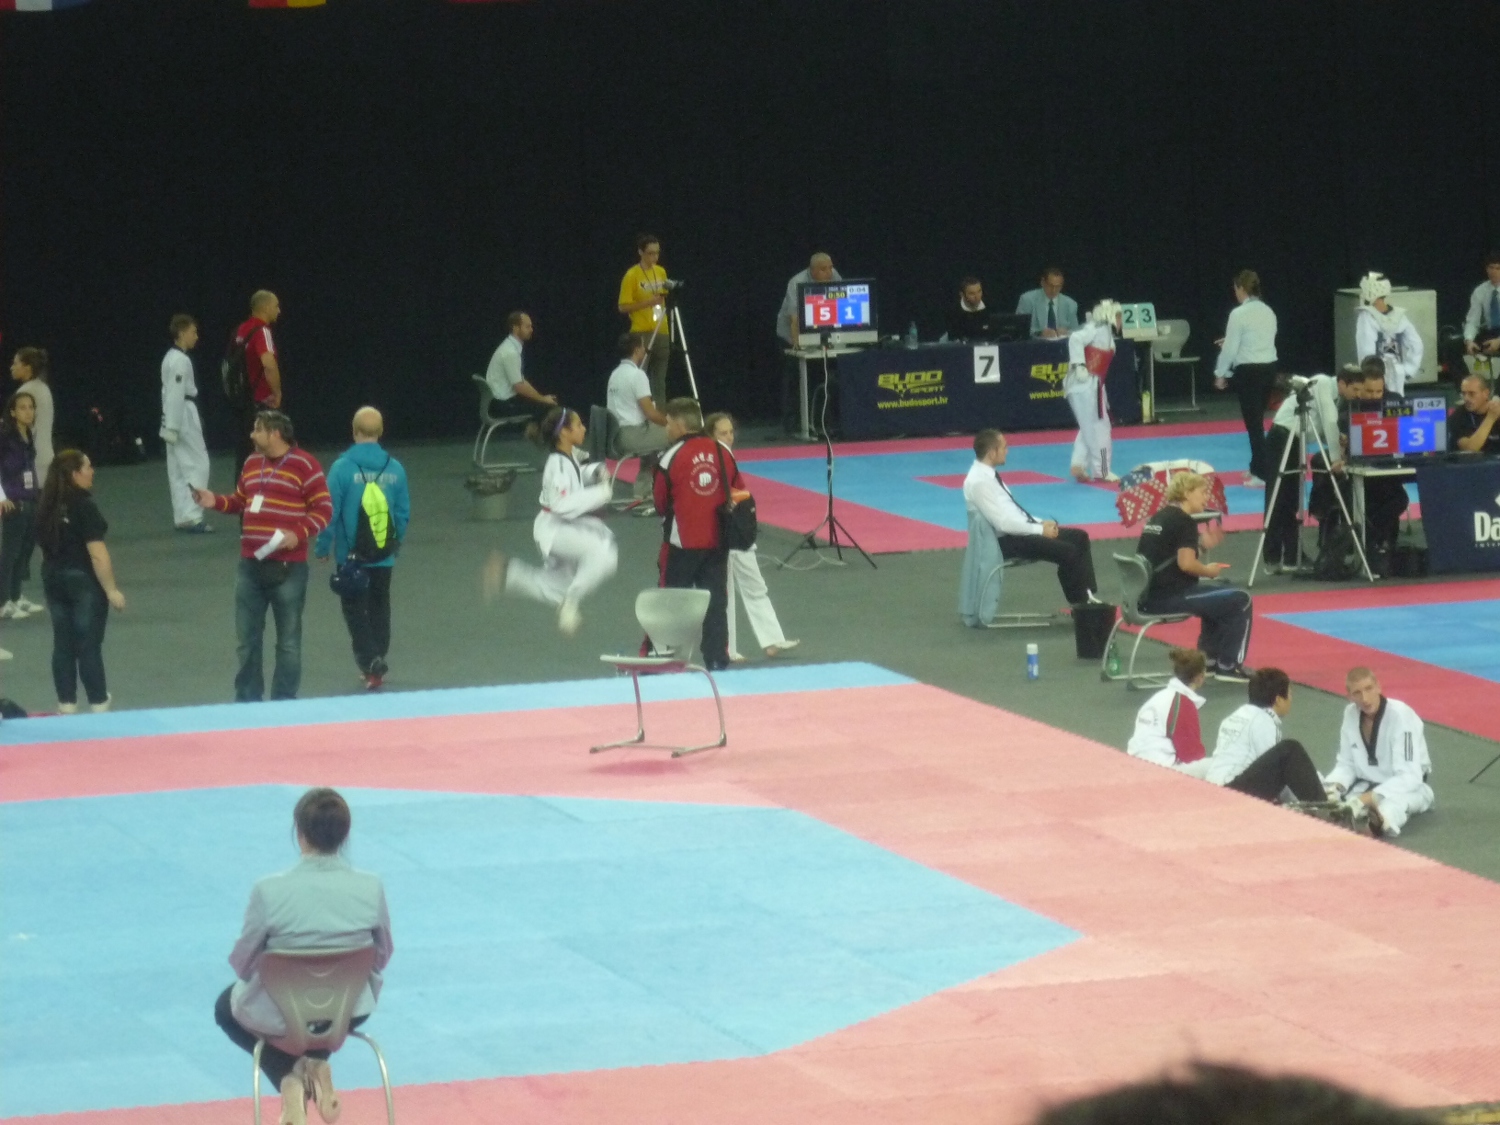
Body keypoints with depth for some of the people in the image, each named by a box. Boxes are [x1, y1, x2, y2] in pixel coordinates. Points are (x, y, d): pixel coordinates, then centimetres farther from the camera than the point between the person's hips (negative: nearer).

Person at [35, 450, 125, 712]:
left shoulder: (46, 505, 4)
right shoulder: (83, 506, -19)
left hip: (53, 579, 7)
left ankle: (66, 705, 12)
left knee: (63, 644, 10)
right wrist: (111, 589, -16)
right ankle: (98, 704, 6)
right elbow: (96, 553, -21)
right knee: (89, 645, 0)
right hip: (83, 581, -7)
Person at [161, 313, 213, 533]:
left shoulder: (171, 357, 14)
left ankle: (182, 516, 14)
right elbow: (176, 394, -21)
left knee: (178, 468, 11)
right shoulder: (180, 360, -17)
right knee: (197, 464, -6)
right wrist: (173, 427, -22)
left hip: (174, 416, 10)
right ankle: (192, 516, -8)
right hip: (183, 416, -10)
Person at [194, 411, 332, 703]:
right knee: (247, 638, 12)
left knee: (288, 640, 4)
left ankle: (284, 703, 11)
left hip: (287, 568, -6)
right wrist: (216, 502, 4)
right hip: (250, 565, 6)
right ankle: (247, 701, 22)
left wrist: (299, 533, -22)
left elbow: (324, 509, -9)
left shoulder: (304, 465, -9)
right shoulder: (251, 463, 12)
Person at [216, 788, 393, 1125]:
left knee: (227, 1006, 33)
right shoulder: (371, 888, -19)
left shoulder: (269, 891, -26)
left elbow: (242, 962, -12)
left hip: (280, 1015, -3)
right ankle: (315, 1064, 18)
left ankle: (290, 1075, 12)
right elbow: (382, 955, -3)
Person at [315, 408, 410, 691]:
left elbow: (330, 511, -12)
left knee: (354, 609, 5)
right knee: (379, 609, 18)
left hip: (351, 556, -3)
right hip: (384, 558, 3)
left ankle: (370, 661, -12)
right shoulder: (395, 468, -4)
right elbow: (404, 511, 5)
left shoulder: (342, 467, -14)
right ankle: (377, 663, 26)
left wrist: (322, 547, 1)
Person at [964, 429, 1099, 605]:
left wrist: (1041, 523, 6)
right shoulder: (979, 482, -21)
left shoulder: (988, 475, 10)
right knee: (1068, 552, -18)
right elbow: (1003, 523, -25)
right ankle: (1080, 604, -1)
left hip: (1018, 530, 11)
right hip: (1006, 541, -11)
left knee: (1079, 537, 7)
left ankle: (1087, 595, 5)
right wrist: (1040, 529, -16)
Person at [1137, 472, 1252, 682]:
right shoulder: (1184, 521, -11)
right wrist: (1209, 571, -2)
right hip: (1169, 597, -9)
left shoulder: (1159, 517, 15)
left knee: (1218, 598, 30)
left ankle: (1208, 659, 32)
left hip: (1148, 597, 9)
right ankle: (1228, 665, 7)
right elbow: (1186, 563, -22)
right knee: (1240, 602, 0)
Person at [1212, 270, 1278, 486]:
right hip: (1269, 368, 7)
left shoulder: (1239, 314, -14)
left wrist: (1220, 373, 2)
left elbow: (1230, 348, -11)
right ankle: (1257, 467, 30)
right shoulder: (1268, 312, 8)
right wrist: (1231, 342, 25)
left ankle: (1263, 474, -6)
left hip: (1248, 371, -7)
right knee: (1256, 419, 20)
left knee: (1254, 421, -3)